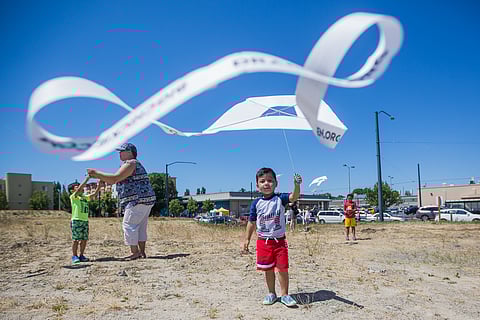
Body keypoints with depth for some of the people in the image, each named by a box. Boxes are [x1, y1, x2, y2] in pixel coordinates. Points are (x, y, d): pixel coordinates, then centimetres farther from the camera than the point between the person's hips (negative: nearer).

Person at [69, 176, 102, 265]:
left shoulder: (85, 197, 18)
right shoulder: (73, 197, -2)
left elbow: (94, 194, 12)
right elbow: (80, 189, -17)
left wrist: (99, 186, -3)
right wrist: (87, 178, -19)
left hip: (85, 220, 6)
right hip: (76, 220, -6)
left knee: (84, 239, 6)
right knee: (75, 239, -4)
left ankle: (81, 255, 16)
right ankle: (74, 256, 5)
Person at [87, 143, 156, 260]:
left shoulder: (130, 164, -10)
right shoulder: (134, 164, 24)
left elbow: (114, 178, -18)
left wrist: (96, 173, -11)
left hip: (138, 200, -11)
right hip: (144, 201, 11)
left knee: (129, 225, -6)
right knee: (140, 227, 12)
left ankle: (135, 252, -4)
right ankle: (142, 252, 14)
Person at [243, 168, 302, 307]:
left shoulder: (280, 198, -7)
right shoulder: (256, 203, -2)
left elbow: (294, 197, -26)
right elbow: (252, 222, 5)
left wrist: (297, 185, -45)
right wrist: (247, 239, 5)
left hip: (279, 240, -1)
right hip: (263, 241, 2)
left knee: (282, 268, 3)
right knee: (268, 269, 12)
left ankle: (284, 294, 18)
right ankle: (271, 293, 29)